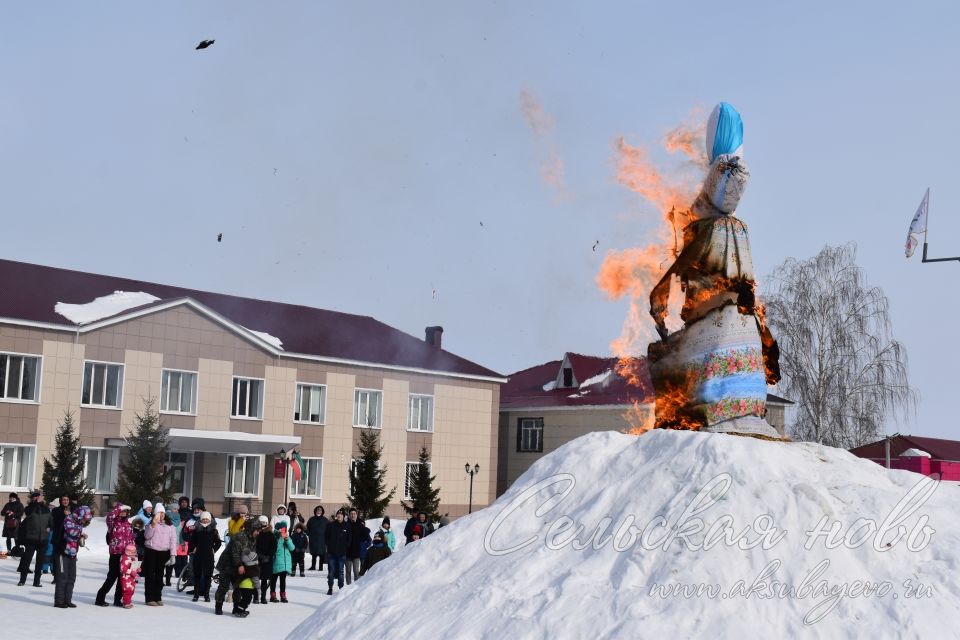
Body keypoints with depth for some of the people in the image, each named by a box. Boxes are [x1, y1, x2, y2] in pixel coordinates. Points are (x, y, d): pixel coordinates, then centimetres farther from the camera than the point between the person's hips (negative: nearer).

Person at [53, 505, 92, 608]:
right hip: (63, 553, -8)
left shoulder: (79, 523, 10)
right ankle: (59, 601, 1)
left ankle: (67, 600, 17)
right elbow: (71, 531, -33)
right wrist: (81, 533, -17)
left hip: (72, 554, 8)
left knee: (71, 578, 9)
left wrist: (81, 539, 2)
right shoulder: (68, 520, -14)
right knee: (62, 577, -5)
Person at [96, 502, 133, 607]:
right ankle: (100, 598, 7)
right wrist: (118, 507, -19)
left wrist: (134, 552, 13)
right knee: (112, 576, -4)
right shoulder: (113, 523, -4)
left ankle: (117, 599, 18)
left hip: (126, 555, 5)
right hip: (115, 554, -5)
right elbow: (109, 517, -29)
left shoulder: (128, 525, 13)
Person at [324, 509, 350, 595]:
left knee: (340, 571, 6)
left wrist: (344, 547, -2)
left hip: (342, 553, 0)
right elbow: (326, 537, 5)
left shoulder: (347, 526, 0)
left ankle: (341, 588, 13)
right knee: (331, 571, 4)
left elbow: (349, 539, 6)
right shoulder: (330, 525, 0)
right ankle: (330, 588, 11)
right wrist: (329, 545, -3)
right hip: (331, 552, 0)